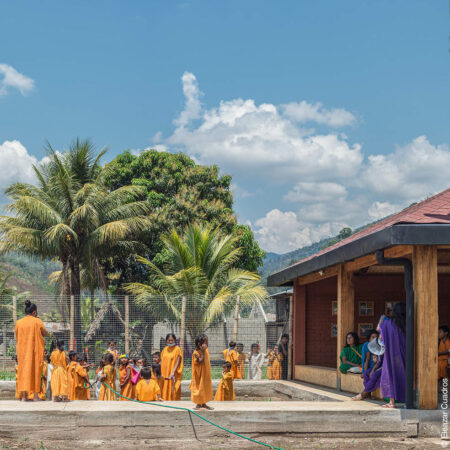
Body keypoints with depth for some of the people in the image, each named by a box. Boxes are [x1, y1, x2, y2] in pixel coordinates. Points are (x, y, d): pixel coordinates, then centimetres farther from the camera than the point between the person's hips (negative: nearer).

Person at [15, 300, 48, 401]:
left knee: (23, 370, 4)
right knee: (35, 370, 5)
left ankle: (24, 396, -4)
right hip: (36, 350, -2)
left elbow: (17, 338, 8)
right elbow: (45, 333, 3)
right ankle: (35, 395, 2)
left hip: (22, 350, 2)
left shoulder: (19, 322, 2)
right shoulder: (37, 321, -6)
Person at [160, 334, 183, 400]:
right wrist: (161, 372, 6)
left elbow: (178, 362, -11)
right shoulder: (165, 349, 11)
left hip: (173, 374, -5)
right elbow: (162, 361, 13)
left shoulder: (177, 349, -5)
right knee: (165, 390, 6)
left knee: (173, 391, -6)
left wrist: (173, 372, -21)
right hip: (165, 373, 5)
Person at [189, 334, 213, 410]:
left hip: (206, 373, 7)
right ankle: (198, 404, 12)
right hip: (199, 374, -7)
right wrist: (203, 352, -30)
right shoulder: (196, 353, -20)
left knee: (205, 388, 12)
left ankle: (204, 403, 22)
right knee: (199, 387, 0)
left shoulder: (206, 350, 2)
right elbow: (201, 361, -31)